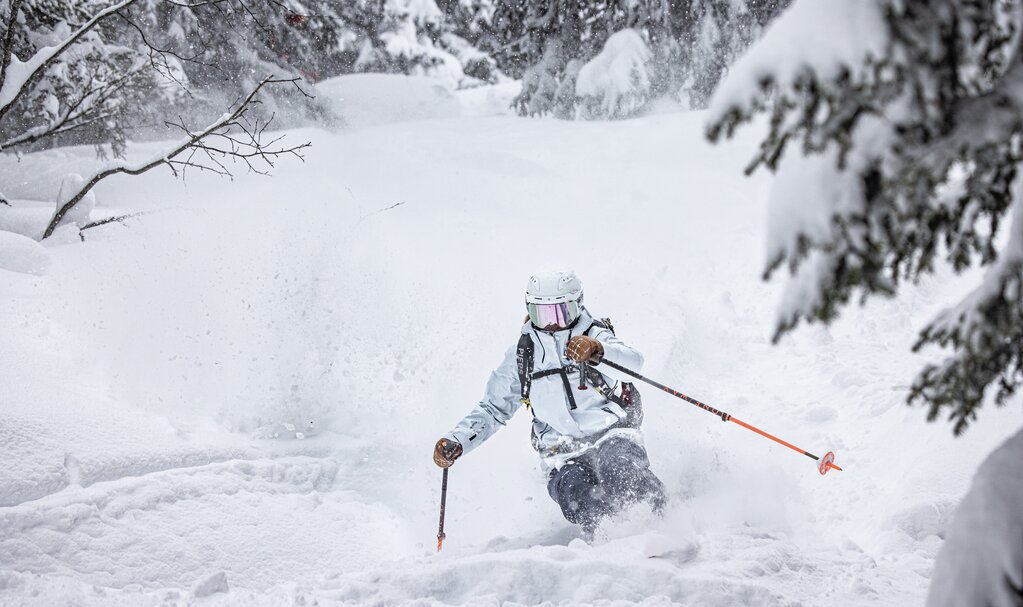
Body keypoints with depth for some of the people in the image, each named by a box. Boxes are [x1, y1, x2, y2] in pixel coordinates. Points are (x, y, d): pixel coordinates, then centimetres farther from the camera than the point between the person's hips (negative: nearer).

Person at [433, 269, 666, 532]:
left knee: (621, 474, -35)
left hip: (612, 434, -2)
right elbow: (493, 409, 19)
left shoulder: (595, 336, 3)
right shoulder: (522, 355, 13)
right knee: (577, 501, -31)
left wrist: (597, 351, -42)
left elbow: (632, 361, -19)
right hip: (563, 454, 2)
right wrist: (456, 441, 3)